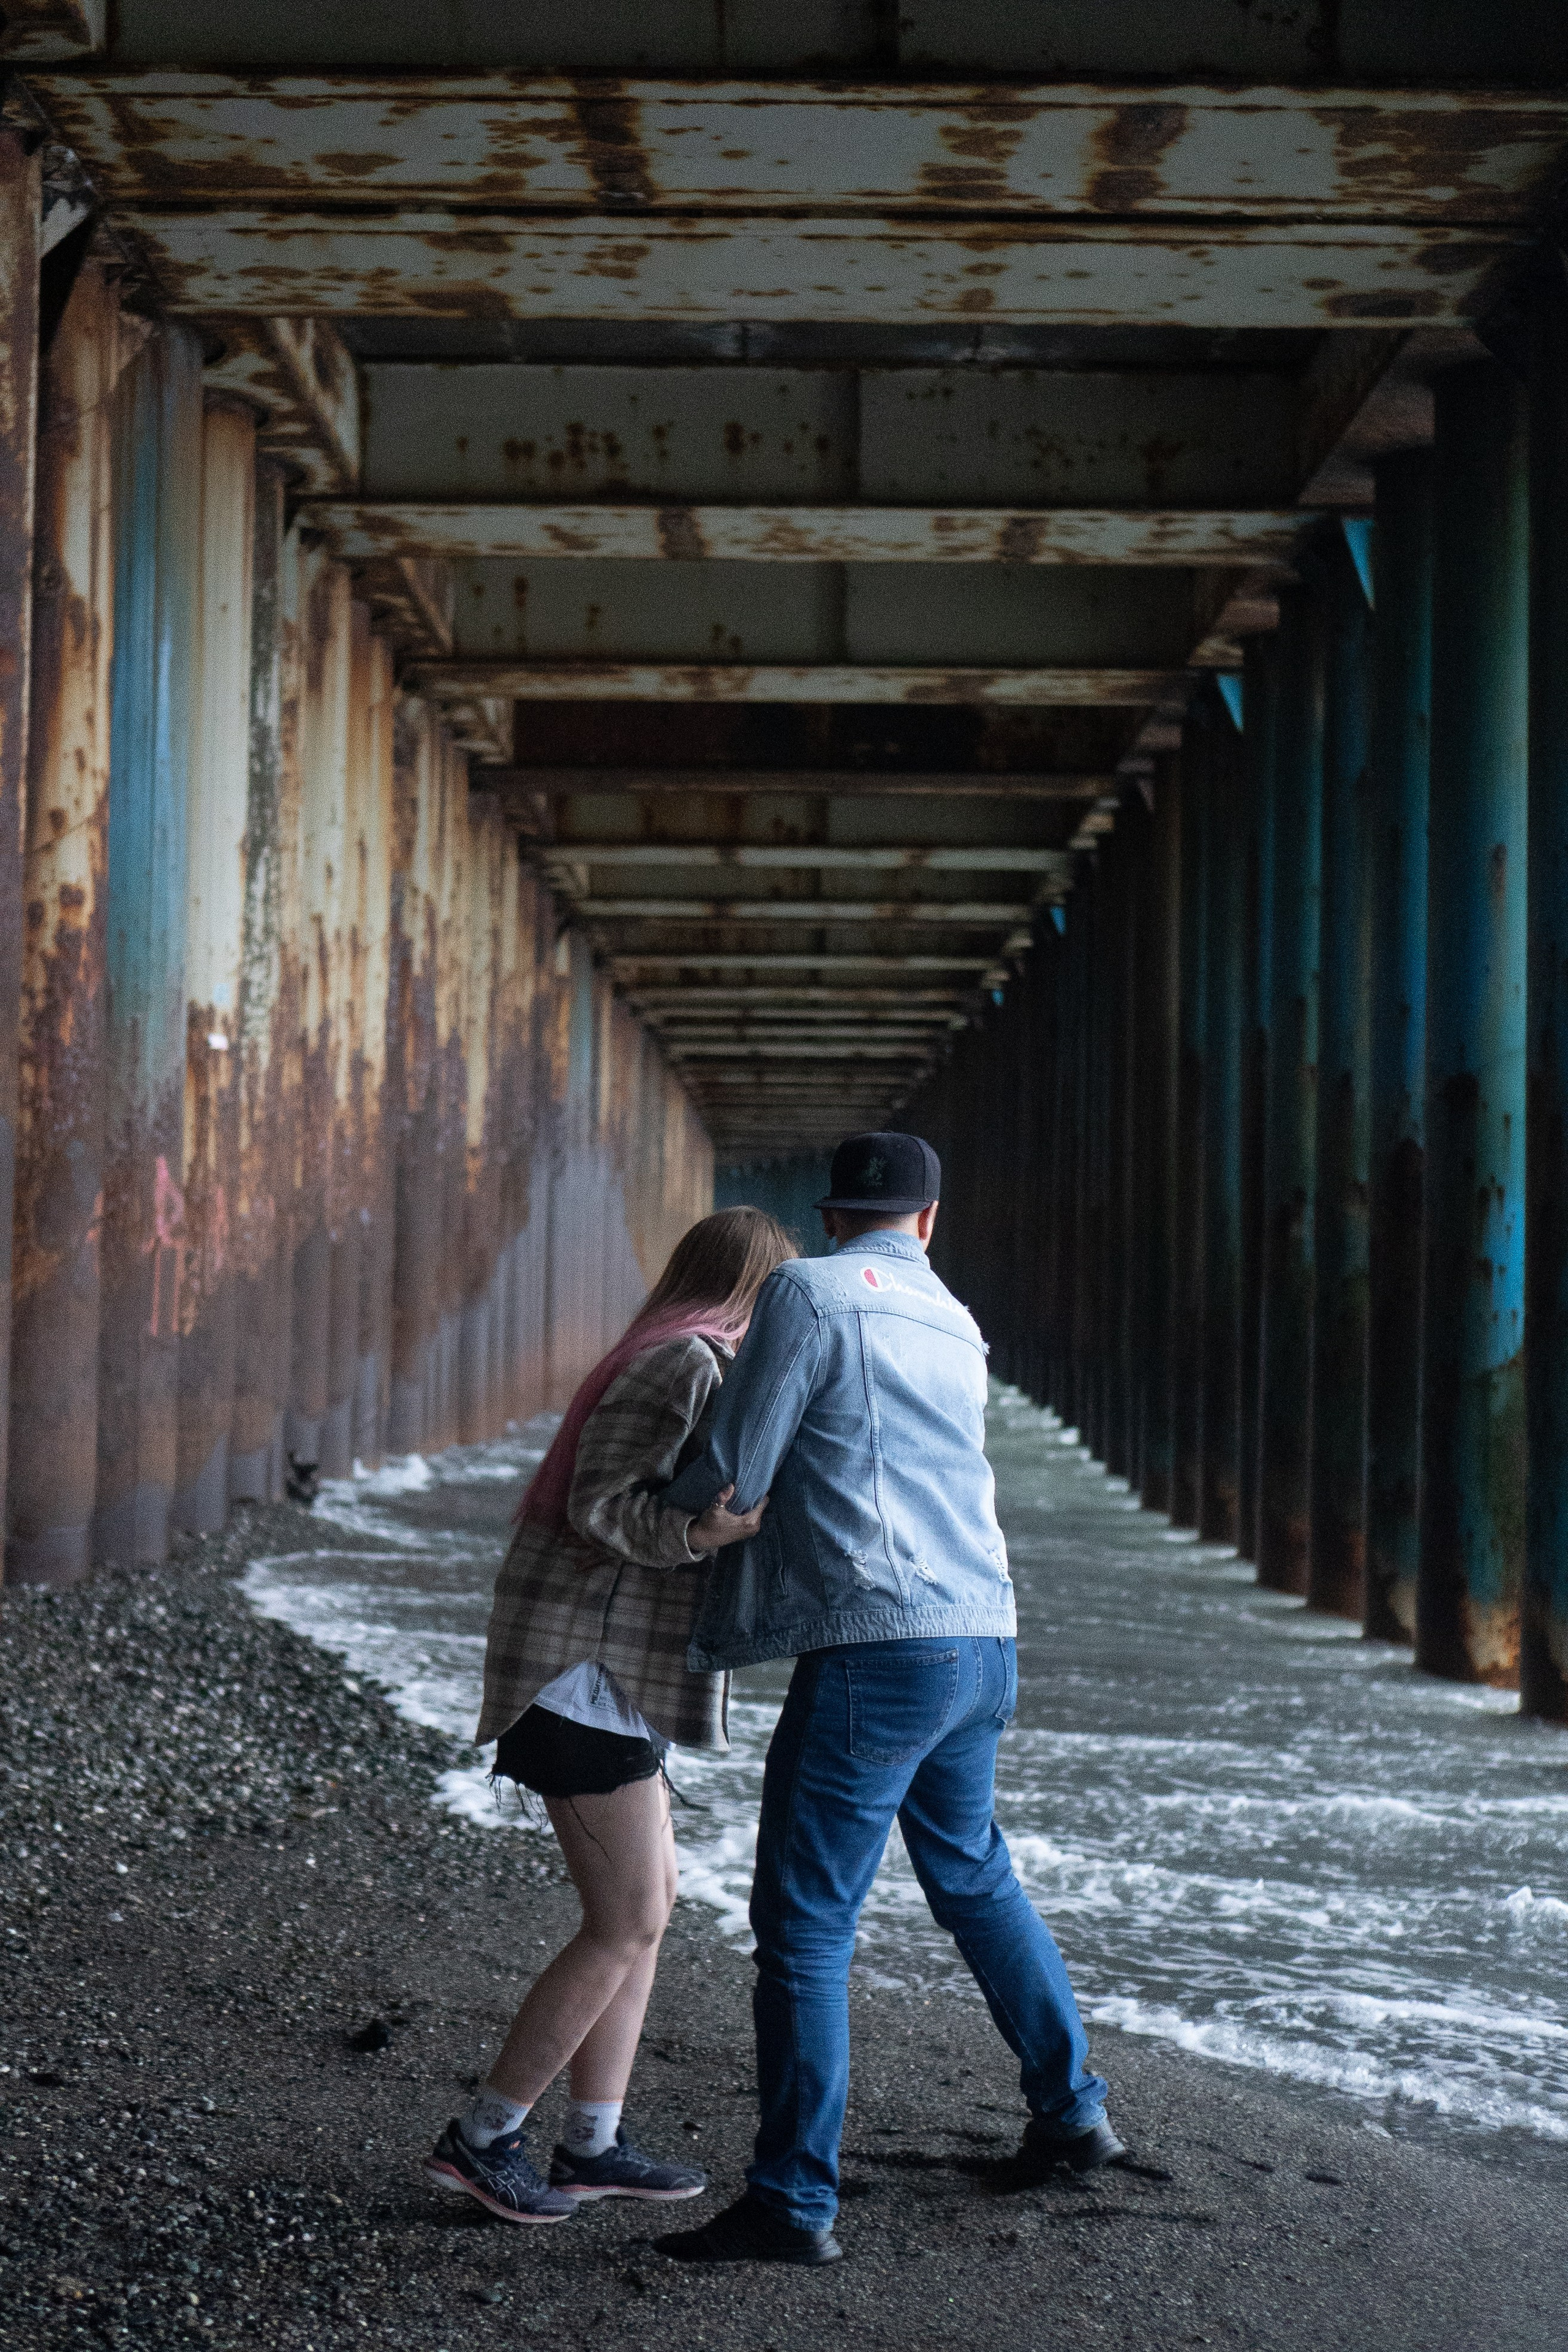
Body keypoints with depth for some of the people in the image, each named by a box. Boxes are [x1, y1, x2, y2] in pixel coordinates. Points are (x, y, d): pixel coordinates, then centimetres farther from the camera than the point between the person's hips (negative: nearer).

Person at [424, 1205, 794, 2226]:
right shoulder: (687, 1364, -14)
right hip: (586, 1668, -11)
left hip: (613, 1670, 11)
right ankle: (482, 2138, -1)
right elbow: (601, 1506, -21)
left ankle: (594, 2143, 16)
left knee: (650, 1901, 13)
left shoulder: (683, 1362, 17)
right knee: (627, 1920, -7)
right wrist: (700, 1532, -35)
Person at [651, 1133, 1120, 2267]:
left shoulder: (809, 1293, -6)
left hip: (877, 1652, -8)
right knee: (975, 1878, 27)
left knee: (805, 1924, -3)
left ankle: (794, 2203, -2)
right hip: (982, 1642, 8)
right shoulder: (955, 1329, 17)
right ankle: (1072, 2111, 37)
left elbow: (736, 1473, -7)